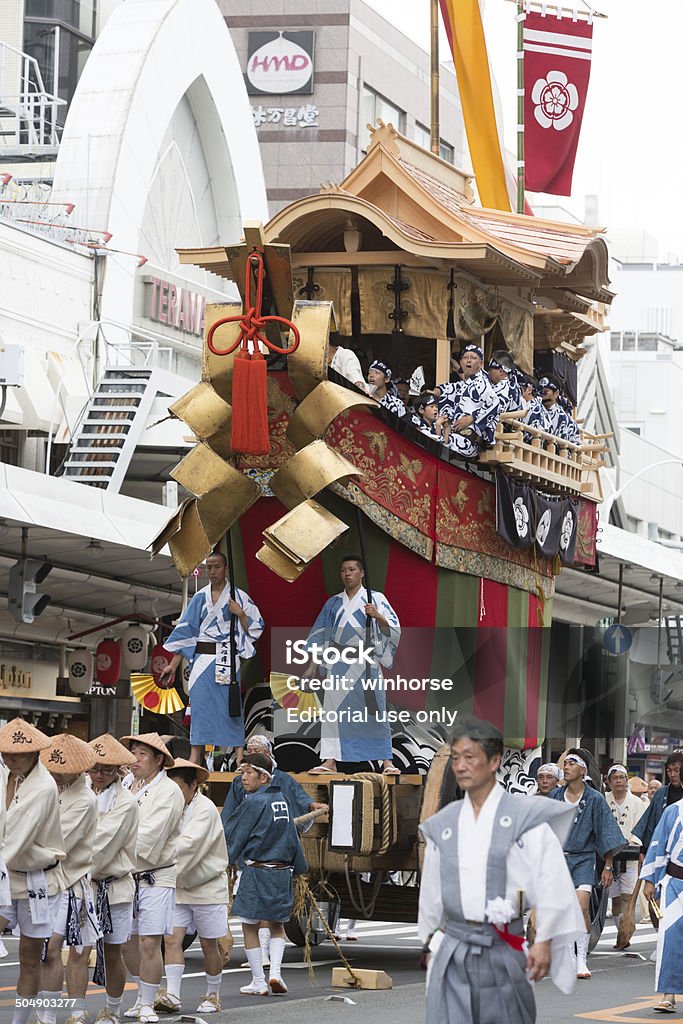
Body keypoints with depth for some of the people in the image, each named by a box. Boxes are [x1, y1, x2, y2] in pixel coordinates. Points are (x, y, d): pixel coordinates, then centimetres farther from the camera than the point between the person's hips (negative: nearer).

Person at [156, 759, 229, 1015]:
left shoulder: (205, 809, -17)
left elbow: (189, 845, -28)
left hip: (208, 887, -5)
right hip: (179, 887, 5)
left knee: (209, 945, 7)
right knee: (172, 939, -9)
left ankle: (213, 996, 22)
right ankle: (172, 995, -13)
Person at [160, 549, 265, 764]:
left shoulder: (238, 597, 4)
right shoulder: (200, 598, 10)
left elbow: (255, 627, 5)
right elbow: (185, 631, 10)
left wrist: (240, 613, -13)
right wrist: (173, 664, 6)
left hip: (228, 660, -2)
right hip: (203, 657, 2)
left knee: (230, 704, -6)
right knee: (200, 703, -2)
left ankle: (239, 755, -4)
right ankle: (195, 756, -2)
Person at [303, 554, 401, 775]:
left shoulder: (376, 599, 5)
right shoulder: (334, 603, 15)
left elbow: (392, 629, -2)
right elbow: (320, 636, 17)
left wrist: (378, 617, -21)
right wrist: (313, 664, 11)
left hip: (367, 663, -3)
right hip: (339, 663, 3)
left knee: (374, 710, -7)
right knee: (334, 710, -4)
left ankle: (386, 762, -6)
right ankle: (330, 761, -3)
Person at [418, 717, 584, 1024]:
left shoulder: (525, 817, -4)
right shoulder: (442, 825, 10)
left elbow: (552, 883, -7)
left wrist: (544, 942, -9)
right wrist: (431, 942, 21)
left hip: (505, 950, -3)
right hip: (452, 950, 3)